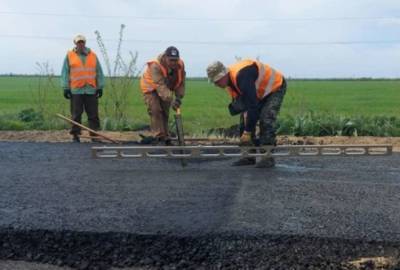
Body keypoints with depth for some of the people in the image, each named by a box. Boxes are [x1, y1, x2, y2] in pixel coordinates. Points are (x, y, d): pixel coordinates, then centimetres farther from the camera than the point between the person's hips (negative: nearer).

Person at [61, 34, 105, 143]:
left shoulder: (93, 55, 11)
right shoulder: (69, 56, 6)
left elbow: (99, 72, 12)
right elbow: (65, 73, 4)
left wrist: (100, 87, 7)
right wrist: (66, 88, -2)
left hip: (91, 90, 2)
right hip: (76, 91, -1)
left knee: (93, 114, 2)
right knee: (76, 115, 3)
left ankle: (94, 135, 8)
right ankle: (75, 135, 10)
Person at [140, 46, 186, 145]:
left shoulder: (180, 65, -18)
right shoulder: (155, 66, -36)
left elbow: (181, 82, -9)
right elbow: (160, 85, -43)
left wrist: (179, 97, -22)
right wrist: (170, 100, -52)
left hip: (165, 89, 6)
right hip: (151, 88, -5)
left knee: (165, 112, 8)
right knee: (155, 110, -20)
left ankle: (165, 137, 17)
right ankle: (158, 136, -18)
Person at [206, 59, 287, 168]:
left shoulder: (242, 76, -37)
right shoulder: (230, 79, -8)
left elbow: (253, 105, -39)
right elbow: (239, 104, -1)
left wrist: (247, 132, -36)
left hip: (275, 88, -9)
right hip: (259, 93, 9)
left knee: (266, 120, -22)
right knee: (246, 120, 2)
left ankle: (268, 157, -15)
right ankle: (249, 156, 8)